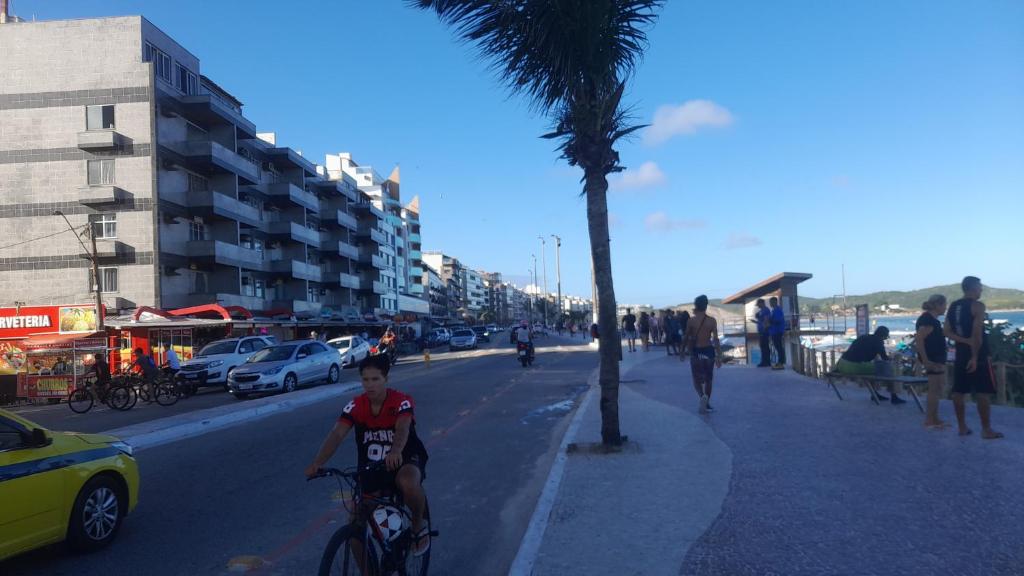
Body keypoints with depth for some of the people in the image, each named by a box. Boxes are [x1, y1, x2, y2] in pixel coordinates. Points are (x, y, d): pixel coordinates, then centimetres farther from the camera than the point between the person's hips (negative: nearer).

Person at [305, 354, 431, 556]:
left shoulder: (401, 401, -21)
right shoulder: (355, 406, -11)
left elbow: (402, 428, -40)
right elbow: (336, 434, -24)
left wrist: (395, 452, -63)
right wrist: (317, 463, -41)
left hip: (404, 460, -4)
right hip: (371, 467, 4)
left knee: (408, 483, -37)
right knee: (356, 523, -2)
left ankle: (419, 525, -6)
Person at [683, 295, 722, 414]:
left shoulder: (691, 321, -7)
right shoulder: (712, 321, -4)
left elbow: (686, 338, -2)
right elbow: (716, 339, -8)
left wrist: (683, 351, 12)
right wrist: (719, 356, -6)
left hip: (696, 352, -2)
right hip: (708, 351, 2)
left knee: (697, 379, 8)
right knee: (708, 379, 16)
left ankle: (703, 396, -20)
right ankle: (707, 403, 22)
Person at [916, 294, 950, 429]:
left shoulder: (932, 319, 15)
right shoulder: (927, 319, -17)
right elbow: (918, 339, -24)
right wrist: (925, 360, -26)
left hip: (937, 357, 10)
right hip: (932, 359, -10)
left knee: (939, 388, 13)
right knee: (934, 389, -6)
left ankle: (935, 419, 19)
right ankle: (929, 421, -1)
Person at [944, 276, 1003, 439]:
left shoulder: (953, 306, 9)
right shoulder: (977, 306, -11)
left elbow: (947, 331, 3)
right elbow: (977, 333, -19)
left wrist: (965, 341, -6)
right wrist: (975, 356, -17)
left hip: (961, 355, 7)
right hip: (978, 355, -7)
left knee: (959, 391, 7)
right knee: (983, 393, -1)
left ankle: (962, 427, 13)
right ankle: (986, 430, 2)